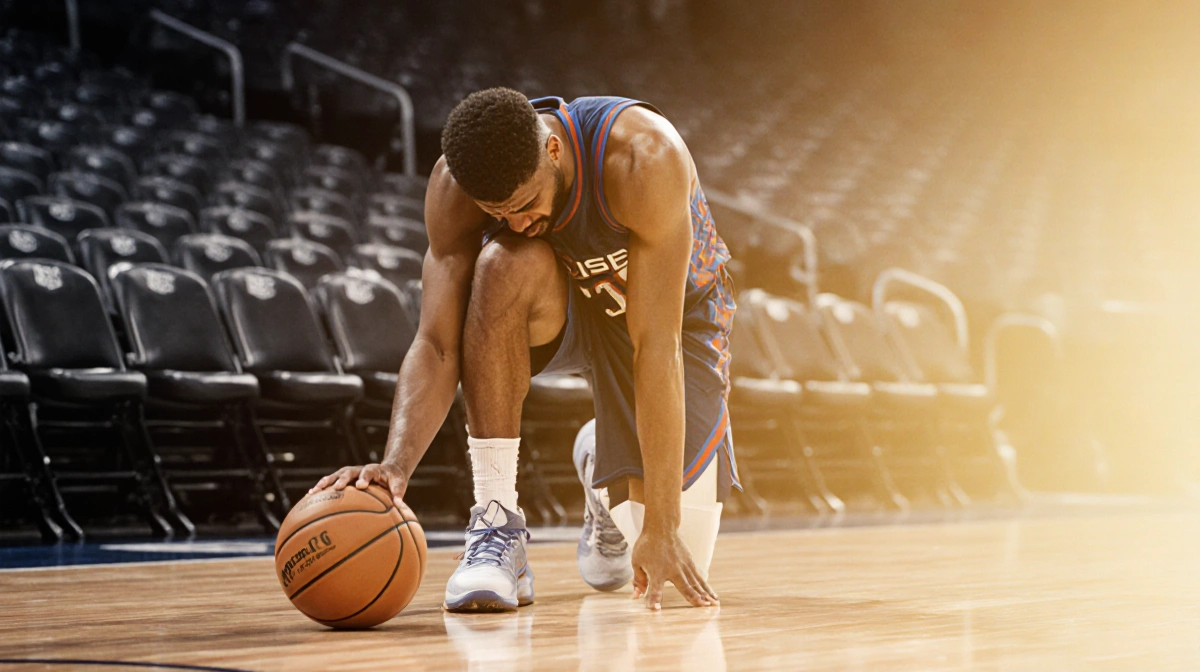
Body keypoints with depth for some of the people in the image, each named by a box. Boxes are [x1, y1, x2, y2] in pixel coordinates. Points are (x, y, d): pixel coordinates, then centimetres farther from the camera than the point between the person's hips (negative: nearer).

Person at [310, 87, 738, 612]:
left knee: (680, 559, -11)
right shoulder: (456, 185, -30)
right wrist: (396, 463, -50)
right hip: (563, 303, 2)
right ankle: (497, 528, -27)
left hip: (674, 307, -1)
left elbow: (655, 344, -40)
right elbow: (436, 346, -31)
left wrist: (661, 526, -40)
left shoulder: (643, 157, -39)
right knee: (505, 265, -38)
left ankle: (603, 468, 25)